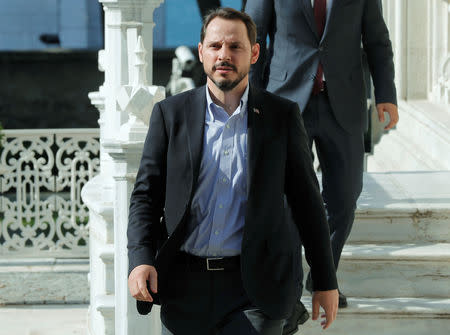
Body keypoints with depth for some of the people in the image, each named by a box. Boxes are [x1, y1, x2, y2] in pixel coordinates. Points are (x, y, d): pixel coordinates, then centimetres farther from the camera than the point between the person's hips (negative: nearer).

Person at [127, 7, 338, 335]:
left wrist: (326, 282, 7)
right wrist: (140, 259, -12)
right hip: (185, 287, 2)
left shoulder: (283, 116, 4)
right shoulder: (171, 114, 5)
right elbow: (146, 195, 5)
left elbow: (307, 202, 7)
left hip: (254, 289, -2)